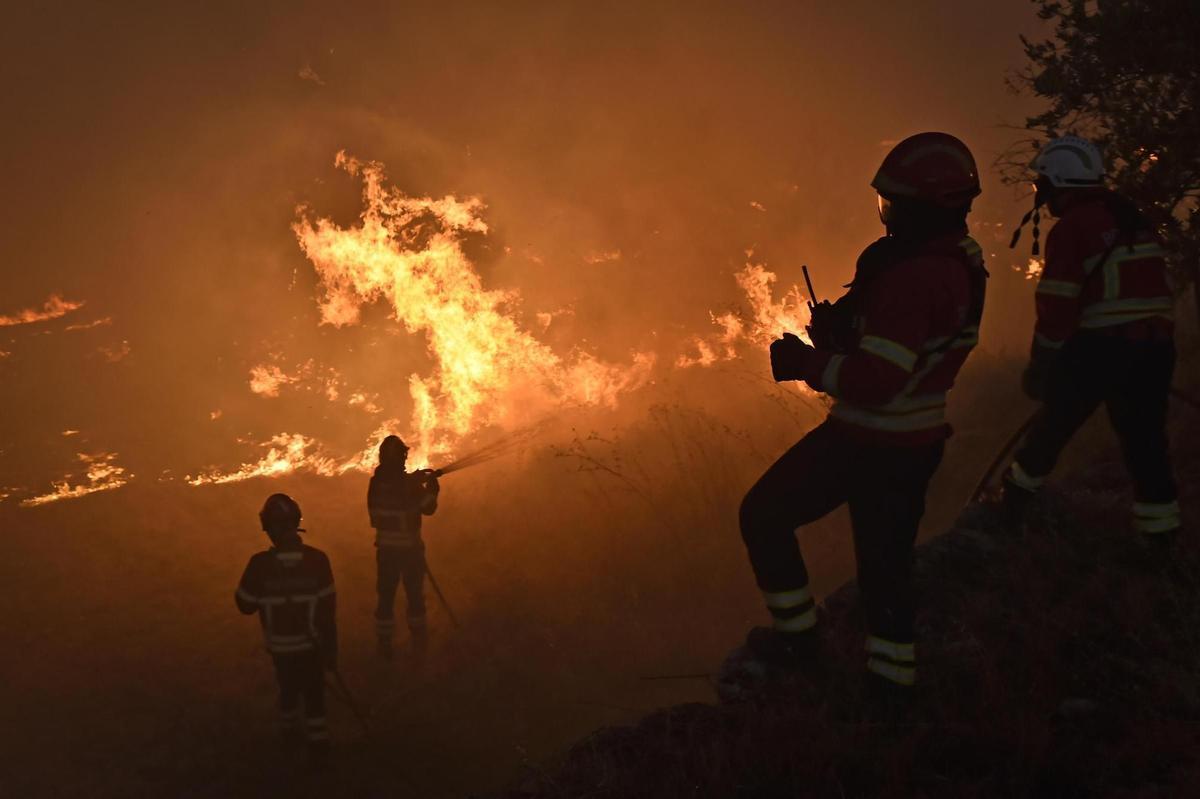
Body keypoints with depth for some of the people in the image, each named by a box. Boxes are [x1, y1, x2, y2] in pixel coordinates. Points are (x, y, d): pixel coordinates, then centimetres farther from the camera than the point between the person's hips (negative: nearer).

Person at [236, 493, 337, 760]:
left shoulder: (260, 564, -22)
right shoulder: (317, 559, -20)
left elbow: (245, 605, -9)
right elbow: (328, 608, -13)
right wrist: (331, 649, -2)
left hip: (280, 645, 1)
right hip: (311, 644, -1)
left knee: (288, 687, 25)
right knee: (314, 693, 15)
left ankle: (289, 728, 46)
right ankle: (318, 741, 16)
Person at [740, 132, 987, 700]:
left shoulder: (912, 277, -28)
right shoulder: (961, 263, 3)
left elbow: (877, 382, -30)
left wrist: (805, 364, -17)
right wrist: (841, 329, 0)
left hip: (867, 442, -9)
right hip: (920, 440, 9)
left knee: (764, 515, 9)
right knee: (886, 558, 20)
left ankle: (798, 637, 16)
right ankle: (892, 680, 28)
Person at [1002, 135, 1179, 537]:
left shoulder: (1071, 228, -10)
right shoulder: (1135, 219, 14)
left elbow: (1057, 307, -14)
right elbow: (1156, 289, 18)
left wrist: (1039, 366, -5)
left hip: (1098, 349, -6)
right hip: (1156, 349, 6)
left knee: (1053, 425, 13)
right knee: (1145, 442, 10)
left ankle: (1018, 494, 29)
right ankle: (1161, 535, 11)